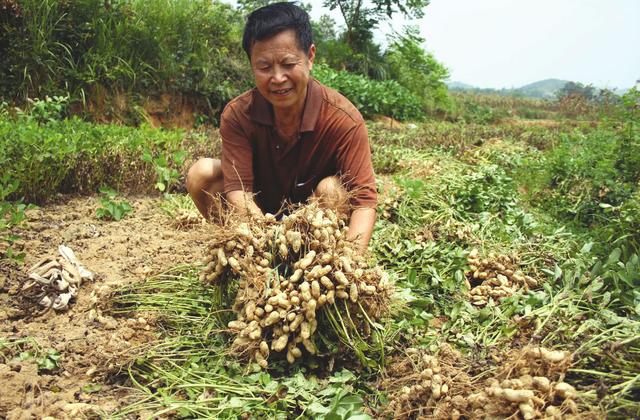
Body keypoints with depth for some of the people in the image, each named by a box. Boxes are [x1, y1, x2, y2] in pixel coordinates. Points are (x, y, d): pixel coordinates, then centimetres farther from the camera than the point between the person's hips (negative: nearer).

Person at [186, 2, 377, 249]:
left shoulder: (343, 119, -26)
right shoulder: (237, 115, -20)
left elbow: (364, 200, -29)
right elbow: (238, 190, -26)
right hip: (260, 217, 2)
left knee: (332, 189, -33)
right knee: (201, 175, -19)